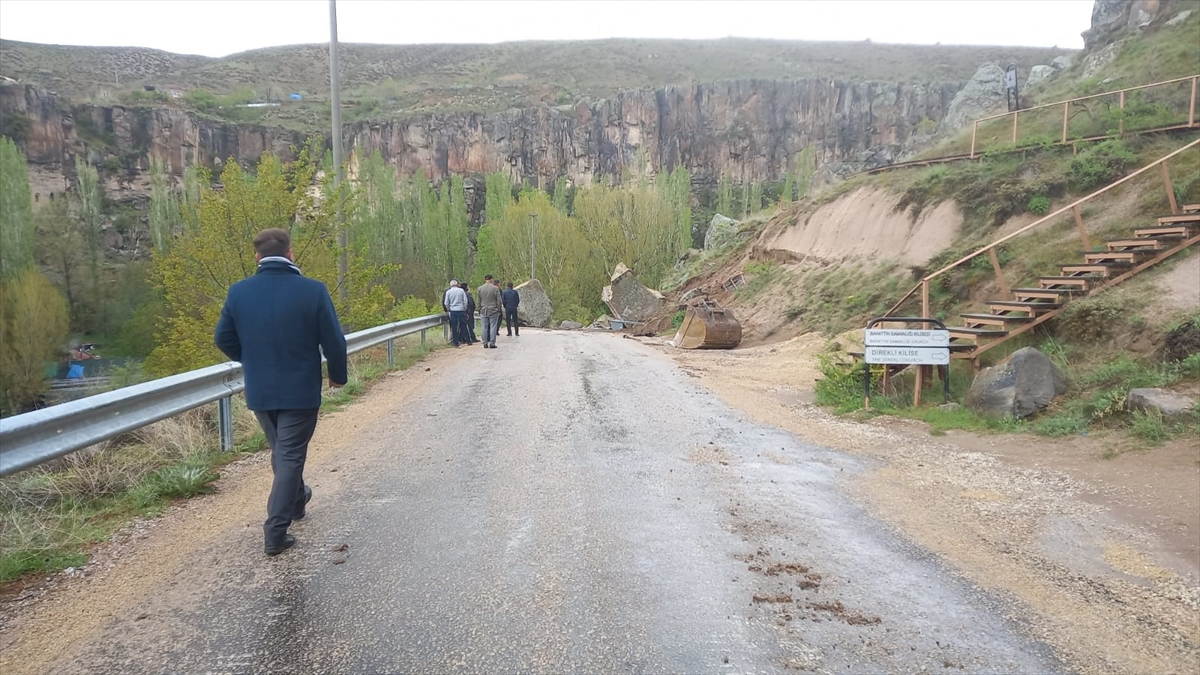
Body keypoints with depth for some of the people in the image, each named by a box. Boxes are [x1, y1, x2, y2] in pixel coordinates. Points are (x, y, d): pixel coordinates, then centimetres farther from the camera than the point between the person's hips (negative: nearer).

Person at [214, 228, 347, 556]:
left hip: (259, 391, 4)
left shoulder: (239, 292, -4)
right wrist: (338, 375, 6)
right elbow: (333, 341, -12)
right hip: (301, 391, -4)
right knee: (290, 456, 3)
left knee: (280, 451, 24)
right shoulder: (312, 290, -15)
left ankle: (297, 500, 45)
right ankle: (276, 532, 2)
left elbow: (223, 339, 5)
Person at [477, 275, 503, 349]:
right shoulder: (495, 288, -6)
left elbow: (479, 301, 8)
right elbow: (499, 300, -4)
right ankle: (492, 343, -1)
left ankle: (485, 343, 8)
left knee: (485, 328, 6)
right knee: (493, 327, 1)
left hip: (483, 311, 3)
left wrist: (479, 310, 14)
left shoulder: (480, 288, 3)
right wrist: (499, 309, 5)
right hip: (493, 311, -3)